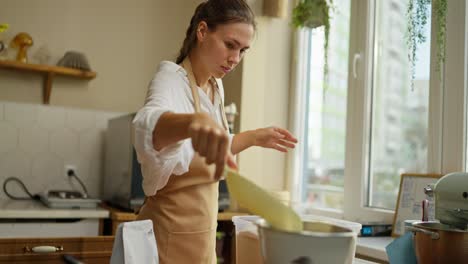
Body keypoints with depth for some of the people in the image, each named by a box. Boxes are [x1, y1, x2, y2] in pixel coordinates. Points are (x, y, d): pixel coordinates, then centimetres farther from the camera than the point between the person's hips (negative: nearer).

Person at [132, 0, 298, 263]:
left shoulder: (215, 86, 6)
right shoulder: (171, 78, -16)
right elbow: (149, 123, -41)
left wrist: (254, 137, 13)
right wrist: (195, 121, -60)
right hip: (172, 230, -7)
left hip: (202, 229, 7)